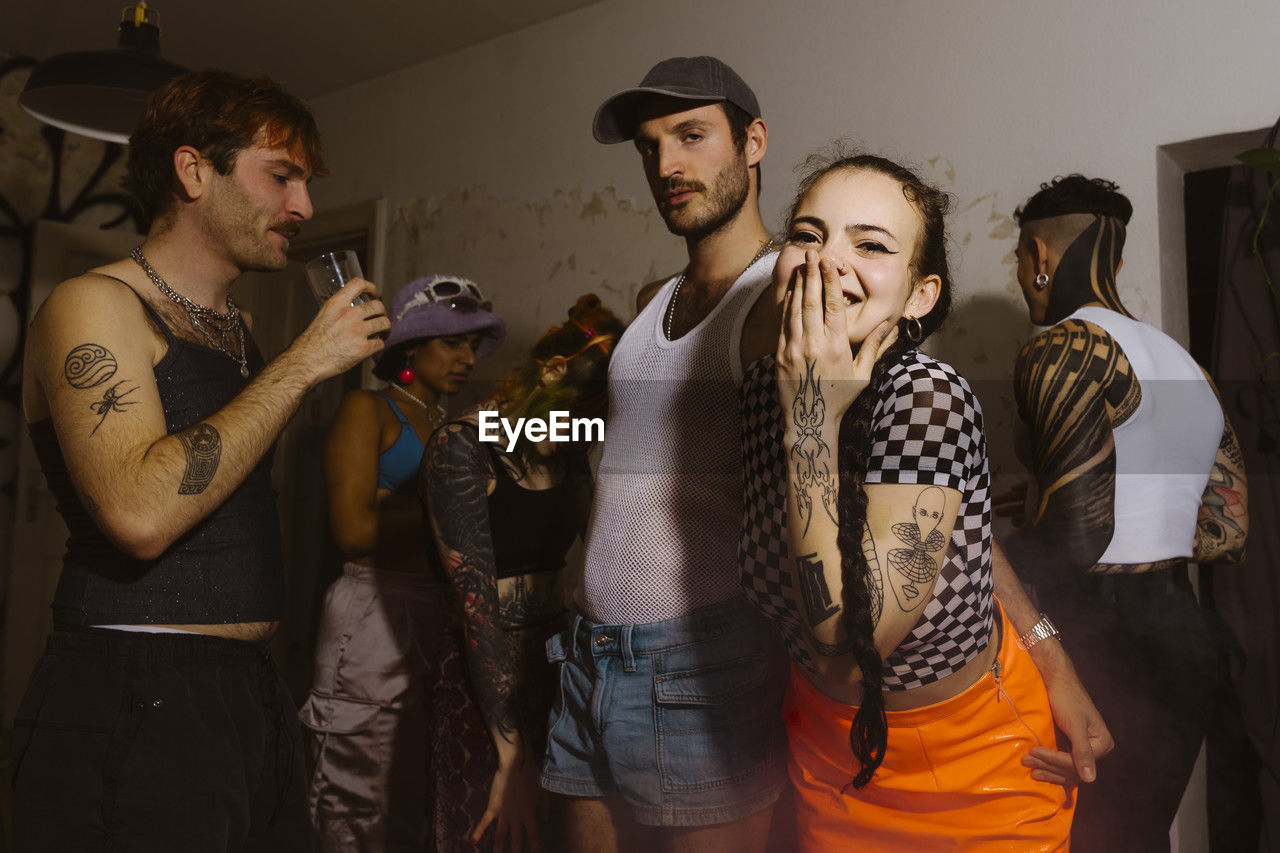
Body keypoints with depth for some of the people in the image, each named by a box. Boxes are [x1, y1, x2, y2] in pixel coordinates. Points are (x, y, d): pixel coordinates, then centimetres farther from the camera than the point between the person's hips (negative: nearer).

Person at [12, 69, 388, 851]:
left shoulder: (240, 328, 15)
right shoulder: (95, 306, -7)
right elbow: (139, 513, -24)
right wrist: (302, 364, -18)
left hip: (252, 692, 7)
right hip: (131, 705, -7)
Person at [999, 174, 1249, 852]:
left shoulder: (1063, 348, -12)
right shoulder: (1185, 363, 14)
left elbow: (1077, 533, -22)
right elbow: (1228, 532, 16)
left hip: (1101, 650, -9)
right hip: (1183, 641, 9)